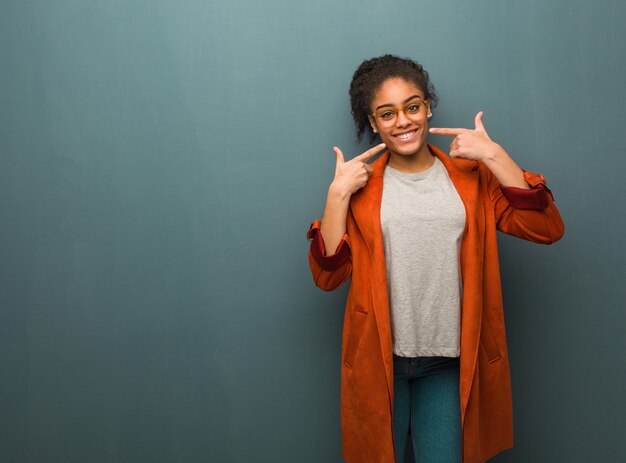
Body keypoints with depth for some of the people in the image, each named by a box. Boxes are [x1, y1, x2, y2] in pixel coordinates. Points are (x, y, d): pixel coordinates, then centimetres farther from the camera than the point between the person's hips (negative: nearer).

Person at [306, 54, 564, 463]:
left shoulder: (471, 176, 4)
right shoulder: (361, 186, 2)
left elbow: (546, 228, -7)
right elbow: (327, 275, -5)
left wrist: (495, 156, -11)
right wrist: (337, 194, -13)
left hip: (449, 359, 1)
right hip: (379, 358, 0)